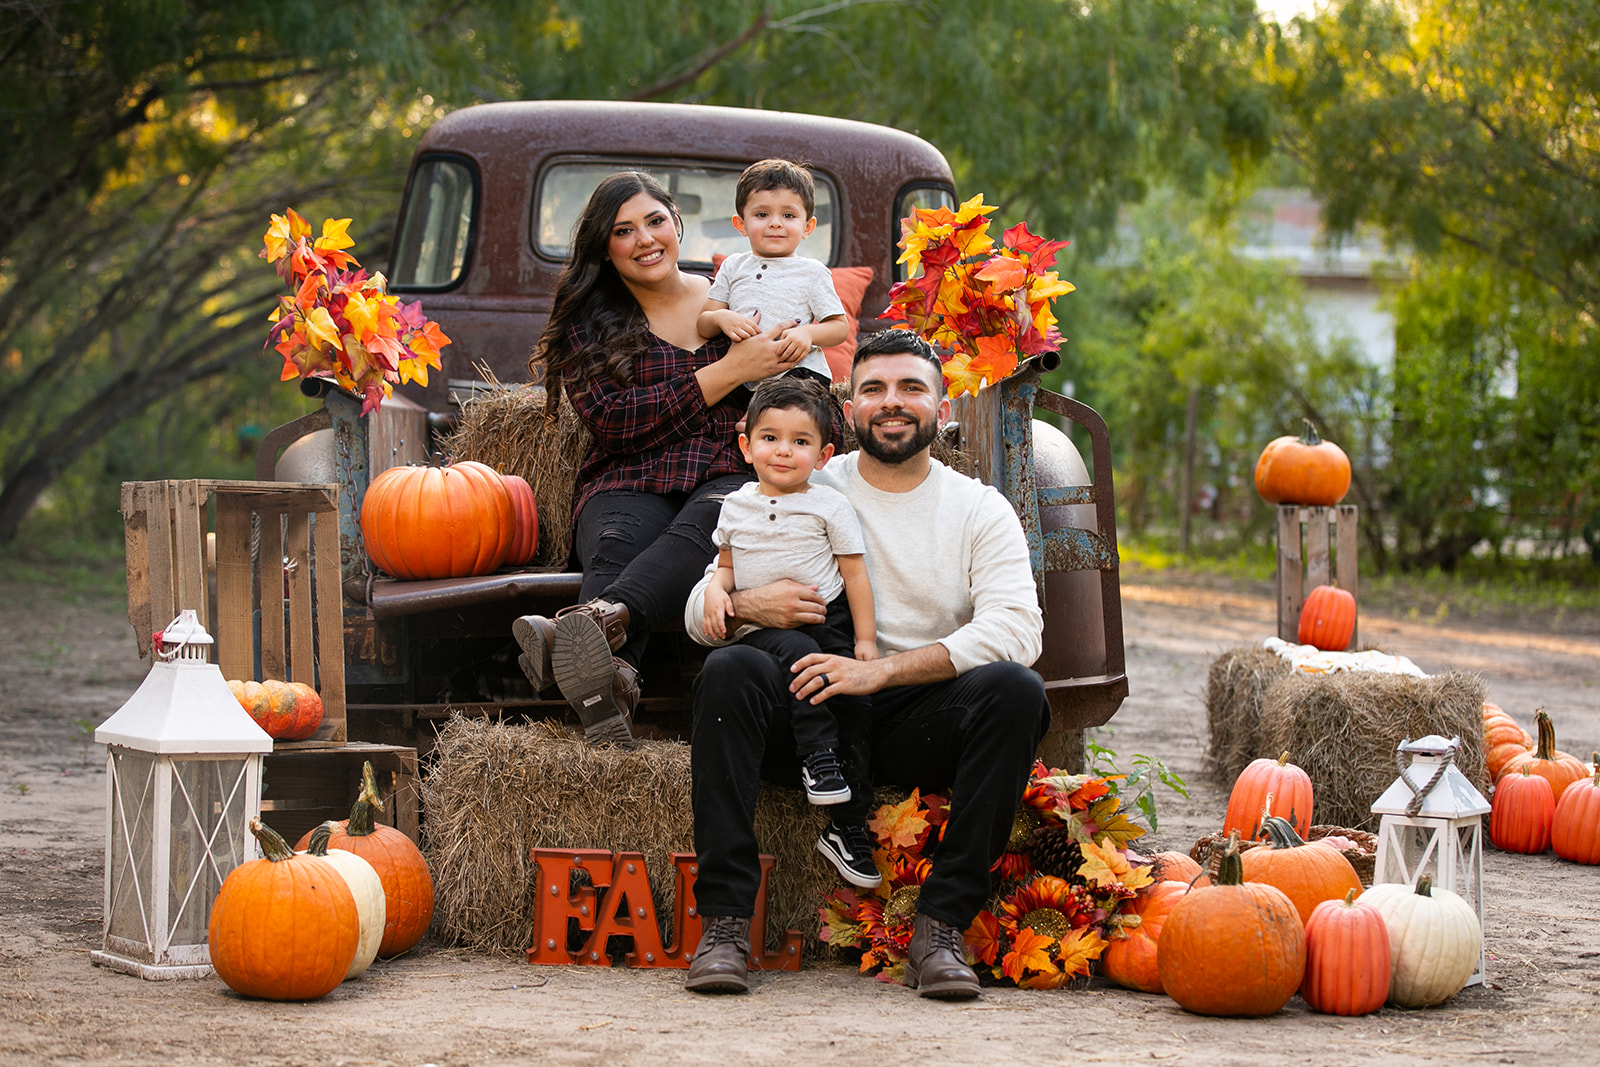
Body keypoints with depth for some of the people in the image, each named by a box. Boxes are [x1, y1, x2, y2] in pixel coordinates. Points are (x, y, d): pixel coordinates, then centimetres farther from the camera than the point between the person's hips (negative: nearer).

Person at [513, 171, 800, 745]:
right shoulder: (589, 321, 14)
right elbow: (611, 421, -1)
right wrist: (728, 374, -7)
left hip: (730, 478, 0)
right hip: (627, 486, 0)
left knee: (705, 523, -38)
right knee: (618, 547, -36)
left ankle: (588, 625, -64)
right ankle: (609, 680, -66)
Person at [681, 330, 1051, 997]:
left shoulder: (980, 510, 6)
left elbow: (1016, 627, -11)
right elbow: (698, 610, 8)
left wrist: (881, 671, -21)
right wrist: (749, 604, -19)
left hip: (918, 725, 0)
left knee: (1016, 690, -29)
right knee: (729, 671, -29)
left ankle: (941, 925, -27)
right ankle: (724, 922, -30)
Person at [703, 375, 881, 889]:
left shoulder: (829, 505, 3)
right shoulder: (737, 505, 12)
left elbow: (855, 574, 4)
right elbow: (727, 564, 23)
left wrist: (866, 638, -2)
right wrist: (717, 590, -1)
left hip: (829, 619, 0)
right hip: (763, 629, 0)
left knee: (856, 695, -17)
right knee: (800, 653, -35)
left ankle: (847, 828, -13)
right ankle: (818, 756, -34)